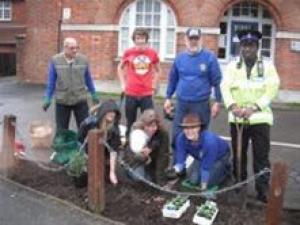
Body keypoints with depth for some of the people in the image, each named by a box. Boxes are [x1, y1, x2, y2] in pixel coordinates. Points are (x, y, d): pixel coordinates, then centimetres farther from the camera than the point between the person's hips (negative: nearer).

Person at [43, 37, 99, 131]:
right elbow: (51, 82, 0)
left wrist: (94, 95, 11)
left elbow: (88, 80, 7)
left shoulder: (83, 59, -3)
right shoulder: (55, 60, -6)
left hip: (80, 100, 1)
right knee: (61, 129, 11)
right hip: (62, 101, 0)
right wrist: (47, 99, 0)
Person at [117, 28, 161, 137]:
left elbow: (158, 70, 16)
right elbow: (120, 68, 15)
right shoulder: (128, 52, -1)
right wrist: (123, 84, 6)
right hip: (131, 93, 0)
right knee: (130, 123, 11)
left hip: (147, 94, 0)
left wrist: (154, 84, 7)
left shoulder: (152, 53, -1)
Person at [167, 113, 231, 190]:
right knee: (193, 180, -5)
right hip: (201, 157, 5)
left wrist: (203, 187, -25)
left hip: (220, 156, -4)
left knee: (209, 182, -12)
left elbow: (207, 166, -34)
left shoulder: (209, 140, -43)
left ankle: (226, 169, 15)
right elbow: (180, 160, -25)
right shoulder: (181, 138, -30)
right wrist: (175, 170, -49)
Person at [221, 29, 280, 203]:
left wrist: (253, 108, -18)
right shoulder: (233, 66, 8)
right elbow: (225, 87, -3)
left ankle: (263, 191, 7)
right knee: (238, 155, 11)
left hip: (260, 118, -2)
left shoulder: (268, 66, 3)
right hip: (237, 118, 2)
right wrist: (233, 107, -20)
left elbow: (272, 90, -7)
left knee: (261, 157, -1)